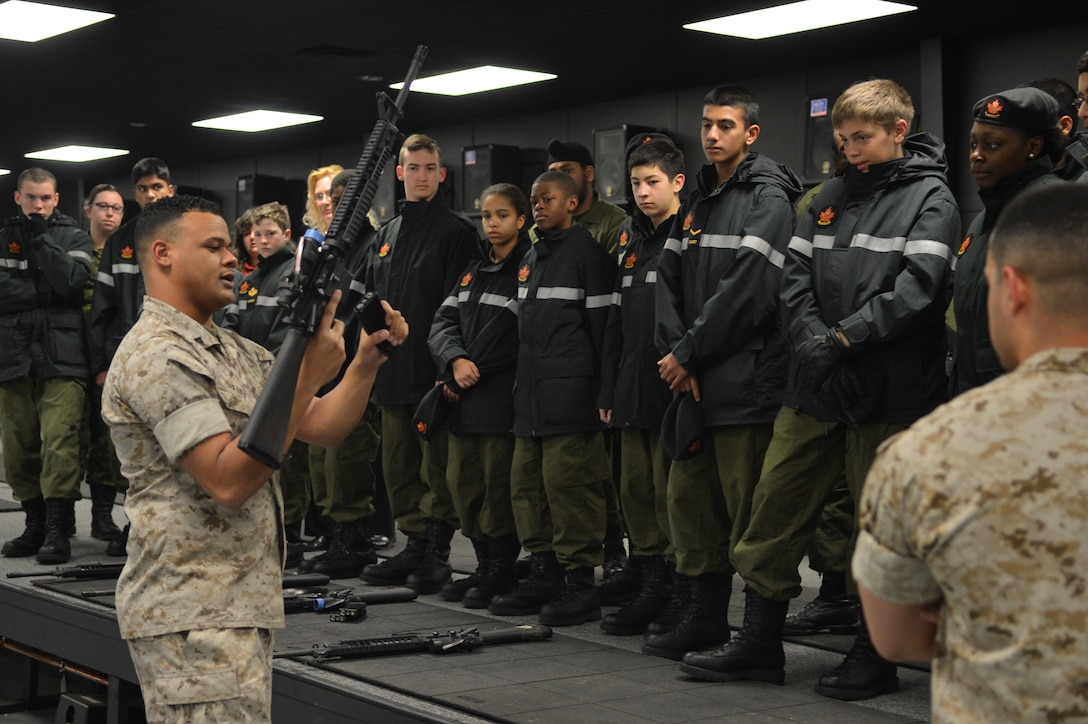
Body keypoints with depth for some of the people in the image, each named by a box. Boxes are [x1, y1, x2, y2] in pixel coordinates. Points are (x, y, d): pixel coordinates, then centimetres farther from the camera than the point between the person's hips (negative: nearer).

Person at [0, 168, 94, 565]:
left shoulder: (74, 238, 8)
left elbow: (70, 281, -10)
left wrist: (41, 238, -8)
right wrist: (41, 294, -5)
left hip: (61, 358, -3)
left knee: (59, 443, -12)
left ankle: (58, 530, -8)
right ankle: (35, 524, 17)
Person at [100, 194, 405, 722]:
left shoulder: (234, 350, 16)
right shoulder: (157, 356, -15)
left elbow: (322, 427, 12)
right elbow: (229, 481, -24)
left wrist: (366, 360, -4)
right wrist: (308, 374, -24)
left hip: (243, 608, 10)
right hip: (192, 618, -10)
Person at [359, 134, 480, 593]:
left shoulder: (456, 232, -3)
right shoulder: (386, 235, 18)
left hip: (435, 367, -7)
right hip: (392, 372, 7)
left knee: (437, 465, -3)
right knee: (398, 466, 11)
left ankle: (436, 554, 3)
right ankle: (414, 546, 20)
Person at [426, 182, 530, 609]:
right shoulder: (473, 271, 18)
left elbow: (518, 342, -12)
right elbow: (443, 322, 11)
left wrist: (470, 378, -10)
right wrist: (456, 360, -10)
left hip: (502, 398, -7)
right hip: (465, 399, 8)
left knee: (498, 486, -4)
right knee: (463, 482, 10)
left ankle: (502, 573, 8)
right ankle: (484, 568, 22)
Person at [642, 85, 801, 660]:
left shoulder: (768, 200, -6)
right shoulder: (696, 203, 19)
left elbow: (748, 292, -16)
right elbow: (669, 282, 13)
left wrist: (688, 353, -12)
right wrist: (674, 355, -3)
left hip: (744, 381, -8)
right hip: (692, 381, 8)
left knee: (745, 506, -4)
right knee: (690, 500, 12)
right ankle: (696, 613, 22)